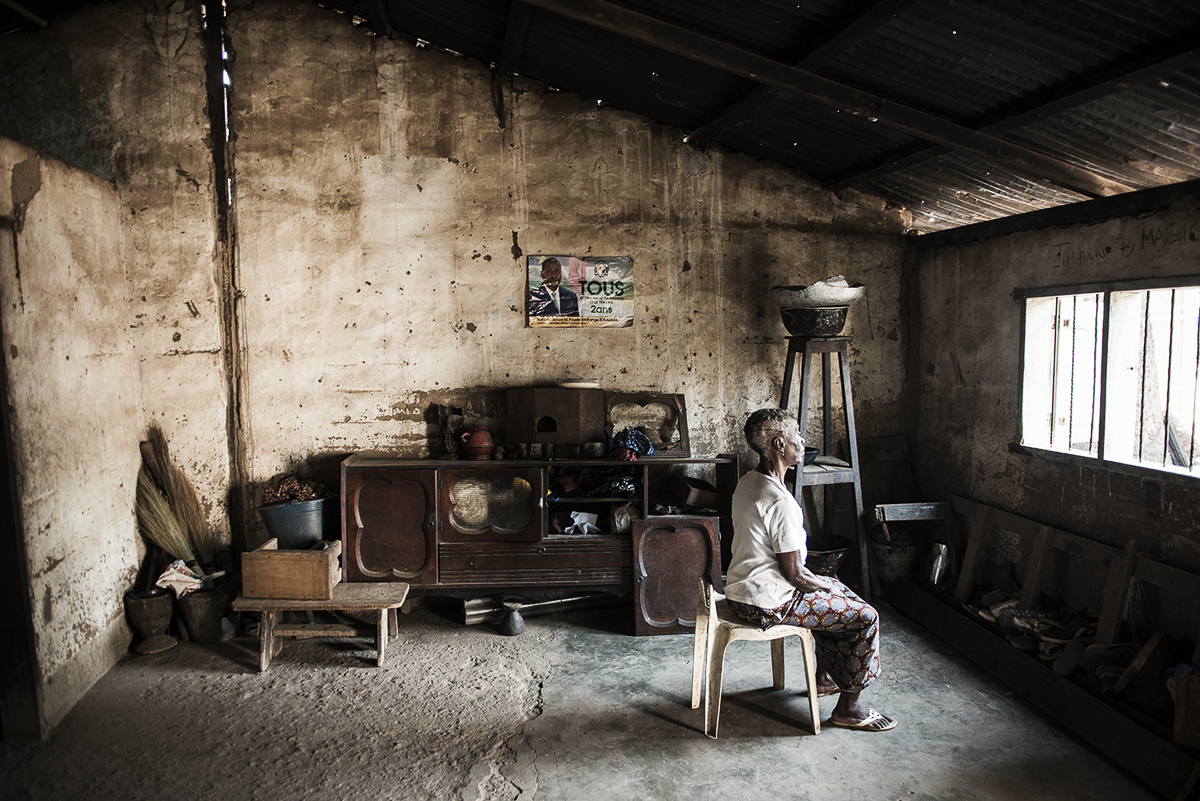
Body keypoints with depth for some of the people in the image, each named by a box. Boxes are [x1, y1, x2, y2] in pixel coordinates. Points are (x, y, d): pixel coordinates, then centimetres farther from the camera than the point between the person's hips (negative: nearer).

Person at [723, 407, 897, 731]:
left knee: (836, 588, 28)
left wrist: (827, 584, 16)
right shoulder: (780, 501, -26)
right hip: (767, 604, -10)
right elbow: (794, 574, -20)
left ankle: (823, 677, 38)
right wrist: (826, 587, 0)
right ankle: (848, 708, 12)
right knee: (865, 616, -1)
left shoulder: (747, 482, 4)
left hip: (741, 589, 10)